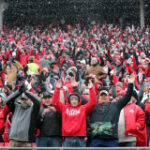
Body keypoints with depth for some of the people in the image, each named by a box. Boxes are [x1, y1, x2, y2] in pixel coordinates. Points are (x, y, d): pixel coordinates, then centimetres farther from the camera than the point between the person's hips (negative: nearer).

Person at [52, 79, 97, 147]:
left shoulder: (83, 108, 11)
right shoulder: (64, 108, 12)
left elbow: (93, 102, 1)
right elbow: (55, 102, 4)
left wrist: (91, 89, -7)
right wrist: (57, 89, -4)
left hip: (80, 138, 0)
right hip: (68, 139, 0)